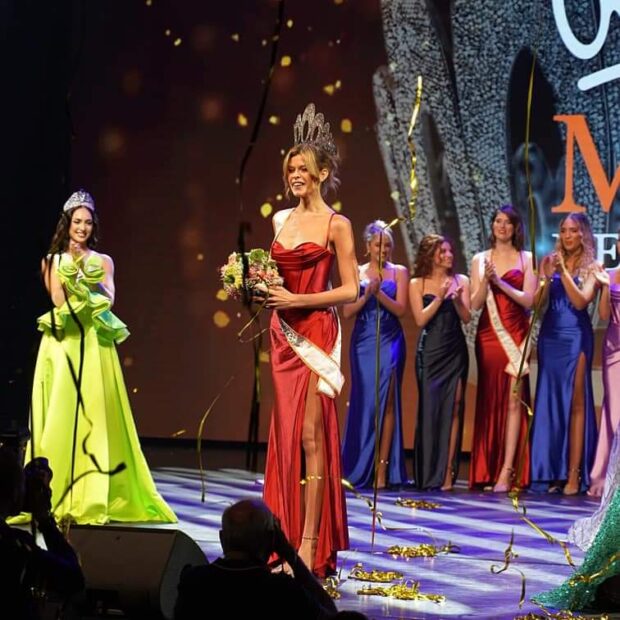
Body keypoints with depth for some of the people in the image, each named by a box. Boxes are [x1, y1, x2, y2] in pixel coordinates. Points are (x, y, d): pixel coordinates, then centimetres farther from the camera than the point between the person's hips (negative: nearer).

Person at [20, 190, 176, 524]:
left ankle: (92, 497, -3)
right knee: (60, 417, -4)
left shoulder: (103, 261, 11)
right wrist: (75, 269, -8)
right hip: (61, 344, 0)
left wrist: (87, 271, -12)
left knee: (94, 416, -5)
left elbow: (109, 299, -3)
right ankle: (56, 496, -1)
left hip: (93, 346, 0)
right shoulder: (53, 260, 9)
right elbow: (59, 300, -4)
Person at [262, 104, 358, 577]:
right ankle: (288, 537, 12)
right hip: (283, 333, 6)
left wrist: (298, 299, -16)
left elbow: (351, 290, -8)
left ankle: (311, 544, -6)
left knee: (309, 436, -8)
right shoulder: (281, 220, 13)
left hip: (316, 334, -6)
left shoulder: (336, 225, -5)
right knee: (286, 434, 7)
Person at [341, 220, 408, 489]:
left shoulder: (398, 272, 5)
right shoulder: (356, 272, 8)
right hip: (363, 342, 1)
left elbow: (401, 309, -4)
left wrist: (379, 293, -18)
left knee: (386, 402, -5)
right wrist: (366, 294, -14)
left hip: (389, 343, -1)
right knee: (362, 400, 3)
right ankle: (359, 469, 10)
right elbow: (347, 311, 1)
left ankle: (382, 469, -5)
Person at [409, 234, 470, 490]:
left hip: (455, 351, 1)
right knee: (429, 409, -2)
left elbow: (466, 318, 2)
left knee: (453, 408, -6)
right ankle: (427, 475, 4)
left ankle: (447, 474, -6)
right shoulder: (417, 284, 4)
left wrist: (457, 299, -16)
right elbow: (421, 319, -5)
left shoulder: (460, 281, 8)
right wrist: (440, 297, -14)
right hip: (429, 352, -1)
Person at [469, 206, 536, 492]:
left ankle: (507, 471, -11)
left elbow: (529, 299, -5)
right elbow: (475, 304, 4)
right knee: (488, 401, 3)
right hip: (488, 335, 3)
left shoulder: (526, 259, 5)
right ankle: (486, 471, 6)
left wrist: (500, 282, -13)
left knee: (513, 400, -8)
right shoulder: (480, 259, 11)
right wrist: (486, 280, -13)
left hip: (515, 335, -3)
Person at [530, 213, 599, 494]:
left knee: (575, 403, -4)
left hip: (576, 336, -3)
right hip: (550, 335, 3)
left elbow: (580, 302, -10)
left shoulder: (592, 268, 3)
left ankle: (573, 475, -7)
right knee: (549, 400, 2)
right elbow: (537, 302, 3)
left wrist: (563, 272, -15)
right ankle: (552, 473, 6)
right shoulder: (549, 262, 10)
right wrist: (547, 277, -12)